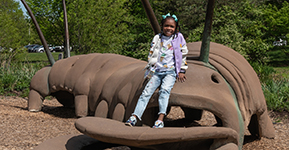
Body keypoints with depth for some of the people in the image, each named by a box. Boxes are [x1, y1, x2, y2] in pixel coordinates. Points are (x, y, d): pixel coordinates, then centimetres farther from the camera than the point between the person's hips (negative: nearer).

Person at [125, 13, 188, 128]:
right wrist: (151, 67, 9)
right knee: (147, 92, -11)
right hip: (157, 71, 3)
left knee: (164, 90, -27)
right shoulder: (157, 38, 12)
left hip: (171, 71, -3)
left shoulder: (178, 38, 5)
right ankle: (135, 117, -16)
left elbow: (183, 55, 8)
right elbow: (151, 54, 17)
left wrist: (181, 71, 5)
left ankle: (160, 119, -36)